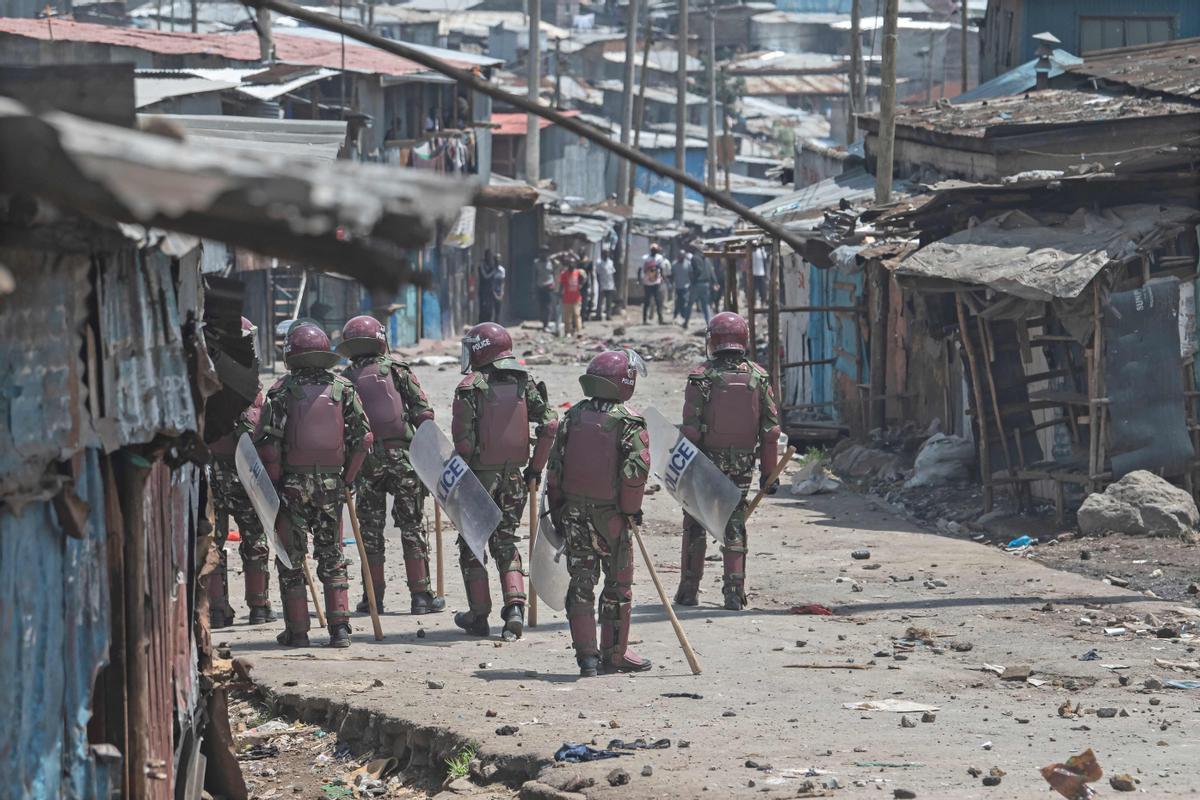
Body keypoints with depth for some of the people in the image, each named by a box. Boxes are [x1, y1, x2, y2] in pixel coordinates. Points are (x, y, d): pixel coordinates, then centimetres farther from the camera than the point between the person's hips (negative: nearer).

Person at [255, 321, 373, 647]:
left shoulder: (282, 391, -7)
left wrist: (274, 481, -2)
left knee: (291, 559, 6)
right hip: (332, 483, 3)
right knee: (332, 557, 12)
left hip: (292, 484, -3)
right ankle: (339, 627, 5)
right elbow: (363, 436, 0)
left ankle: (297, 631, 5)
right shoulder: (342, 388, 2)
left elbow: (266, 441, -12)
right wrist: (348, 477, 9)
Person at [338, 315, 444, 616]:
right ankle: (420, 595, 5)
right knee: (412, 527, 6)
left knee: (370, 529, 8)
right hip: (404, 456, -1)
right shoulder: (397, 370, 1)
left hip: (366, 459, 1)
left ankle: (374, 597, 9)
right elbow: (424, 413, -4)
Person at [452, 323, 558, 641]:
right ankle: (515, 606, -1)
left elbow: (463, 437, -16)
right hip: (513, 474, 4)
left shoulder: (470, 386, -11)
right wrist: (536, 467, 7)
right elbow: (550, 424, -1)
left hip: (480, 472, -4)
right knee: (506, 540, 16)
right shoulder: (523, 383, 4)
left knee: (471, 543, 9)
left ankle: (479, 614, 11)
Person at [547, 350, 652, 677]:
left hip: (574, 511, 4)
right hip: (610, 514, -4)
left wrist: (556, 508, 13)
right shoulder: (629, 422, -11)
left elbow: (555, 465, 4)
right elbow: (635, 471, -18)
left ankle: (586, 654, 2)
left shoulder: (573, 416, 3)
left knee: (581, 582, 8)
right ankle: (614, 654, 18)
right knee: (618, 585, 10)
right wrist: (632, 511, -5)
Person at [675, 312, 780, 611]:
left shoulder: (701, 377, -10)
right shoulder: (758, 377, -1)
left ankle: (689, 590, 15)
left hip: (706, 462, -2)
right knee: (735, 526, 10)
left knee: (695, 525, 11)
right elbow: (771, 429, 0)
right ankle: (734, 592, 4)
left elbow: (690, 429, -12)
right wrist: (768, 472, 6)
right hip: (742, 464, 2)